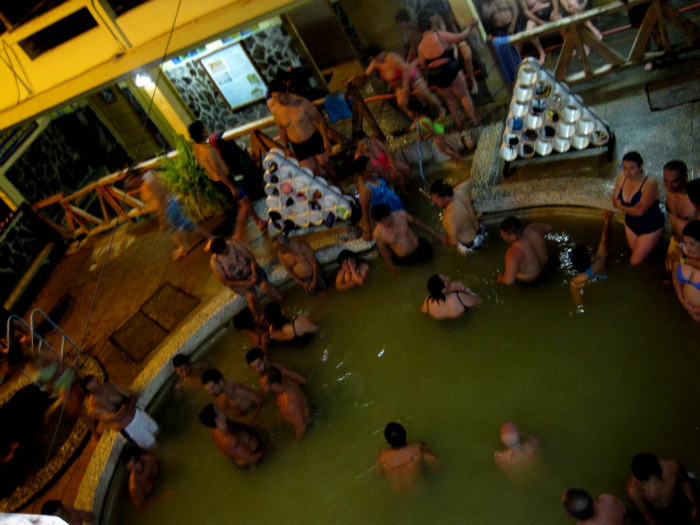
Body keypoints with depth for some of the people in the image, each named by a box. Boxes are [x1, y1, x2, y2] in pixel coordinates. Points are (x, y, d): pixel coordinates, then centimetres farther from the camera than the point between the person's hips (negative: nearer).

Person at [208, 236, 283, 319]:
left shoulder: (234, 244, -22)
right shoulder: (215, 262, -25)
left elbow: (251, 257, -10)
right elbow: (225, 282, -17)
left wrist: (254, 273, -24)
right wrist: (245, 283, -23)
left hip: (250, 269, 2)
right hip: (237, 281, -2)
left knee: (265, 285, -19)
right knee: (251, 296, -21)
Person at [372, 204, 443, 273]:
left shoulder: (401, 214, -22)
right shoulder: (377, 233, -26)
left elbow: (416, 221, -3)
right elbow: (383, 249, -9)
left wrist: (432, 232, 3)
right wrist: (391, 266, 3)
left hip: (418, 247, 2)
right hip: (402, 259, -2)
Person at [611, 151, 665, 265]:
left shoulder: (649, 183, -29)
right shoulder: (622, 178, -11)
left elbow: (640, 211, -33)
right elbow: (615, 201, -4)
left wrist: (621, 207, -17)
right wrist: (632, 207, -21)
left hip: (650, 227, -6)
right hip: (631, 224, 6)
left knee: (635, 262, 1)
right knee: (635, 252, 21)